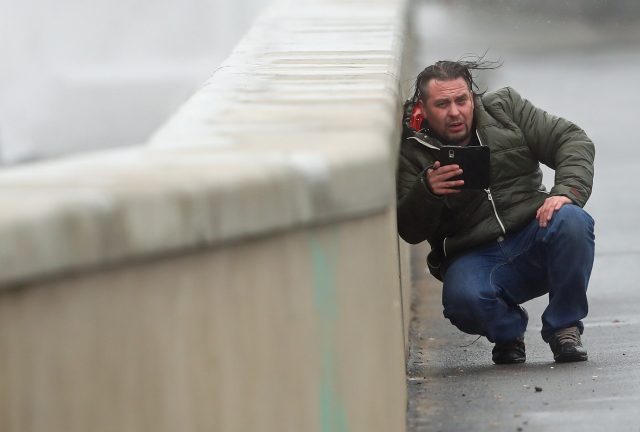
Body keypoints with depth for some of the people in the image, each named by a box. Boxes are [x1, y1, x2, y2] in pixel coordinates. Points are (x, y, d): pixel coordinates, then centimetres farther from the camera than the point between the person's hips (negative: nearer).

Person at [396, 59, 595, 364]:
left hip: (532, 234, 2)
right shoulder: (411, 153, 1)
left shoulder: (505, 108, 6)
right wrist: (427, 191, -25)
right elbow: (409, 231, -4)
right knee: (463, 298, -35)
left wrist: (567, 191, -17)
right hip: (474, 257, -2)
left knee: (571, 221, -31)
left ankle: (564, 328, -10)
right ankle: (508, 333, 3)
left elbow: (573, 141, 2)